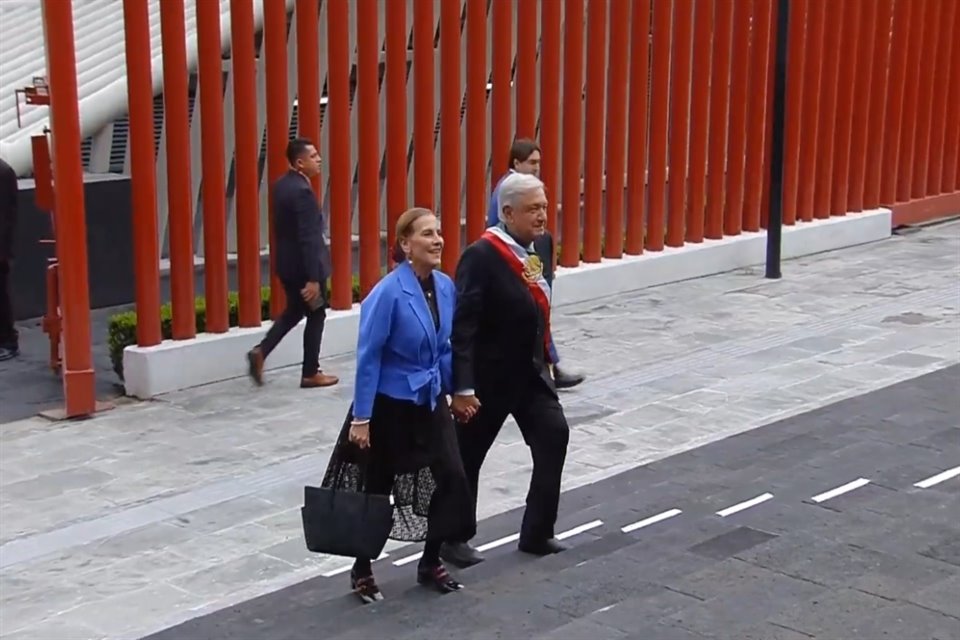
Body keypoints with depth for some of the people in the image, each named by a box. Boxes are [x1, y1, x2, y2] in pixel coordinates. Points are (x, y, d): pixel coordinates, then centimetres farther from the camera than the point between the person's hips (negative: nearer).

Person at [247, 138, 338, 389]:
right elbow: (308, 238, -25)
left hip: (287, 263, 8)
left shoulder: (281, 185, 6)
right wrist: (313, 279, -24)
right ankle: (310, 373, 16)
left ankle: (261, 352, 9)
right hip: (305, 265, -8)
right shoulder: (302, 191, -23)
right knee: (316, 316, 7)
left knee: (293, 312, 23)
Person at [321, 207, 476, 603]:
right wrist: (360, 417, -17)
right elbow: (368, 357, -17)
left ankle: (430, 564, 19)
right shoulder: (389, 292, -20)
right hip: (390, 405, -5)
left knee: (451, 478, -1)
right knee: (376, 488, 8)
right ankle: (362, 571, 26)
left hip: (431, 403, 6)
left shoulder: (446, 287, -2)